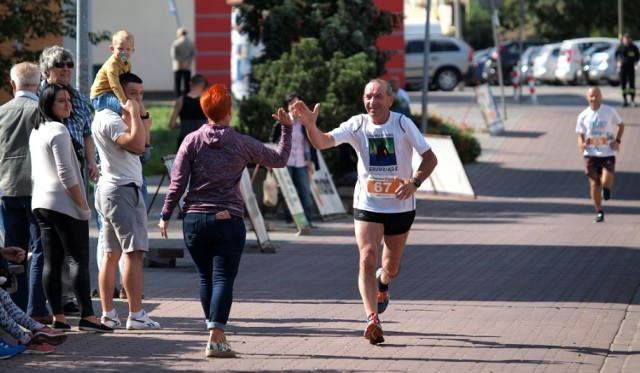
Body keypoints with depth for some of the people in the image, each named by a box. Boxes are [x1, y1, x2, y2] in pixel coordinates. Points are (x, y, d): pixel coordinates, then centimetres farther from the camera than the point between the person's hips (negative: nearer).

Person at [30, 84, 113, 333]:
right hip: (63, 203, -9)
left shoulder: (36, 132, 16)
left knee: (51, 262, 6)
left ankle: (57, 317, 5)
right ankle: (87, 316, -10)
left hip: (40, 202, 9)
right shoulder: (58, 131, -12)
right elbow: (66, 173, -17)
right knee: (78, 259, -7)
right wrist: (83, 205, -13)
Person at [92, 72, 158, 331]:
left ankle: (108, 314, 12)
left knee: (112, 253, 10)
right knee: (134, 252, -11)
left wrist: (143, 115, 11)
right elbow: (137, 145, -26)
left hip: (109, 190, 11)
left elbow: (143, 142, 21)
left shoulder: (117, 118, 18)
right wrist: (134, 113, -18)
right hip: (123, 190, -11)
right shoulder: (108, 119, -14)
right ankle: (136, 315, -13)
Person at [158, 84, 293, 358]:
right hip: (229, 221, -2)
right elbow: (279, 160, 11)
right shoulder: (242, 144, 0)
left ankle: (216, 334, 20)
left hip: (195, 220, 2)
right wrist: (287, 129, 23)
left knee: (206, 279, 14)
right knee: (223, 279, -5)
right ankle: (216, 339, -17)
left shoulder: (192, 141, 1)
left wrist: (165, 216, 7)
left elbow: (178, 183, -1)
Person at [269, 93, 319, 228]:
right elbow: (272, 141, 6)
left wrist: (311, 161, 5)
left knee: (305, 191, -4)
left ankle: (308, 220, 0)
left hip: (301, 163, 1)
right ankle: (289, 220, 4)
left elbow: (310, 143, 10)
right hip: (285, 162, -1)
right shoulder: (281, 122, 2)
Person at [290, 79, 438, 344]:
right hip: (367, 205, 0)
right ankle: (372, 319, -21)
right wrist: (310, 125, -40)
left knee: (392, 266, 14)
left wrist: (414, 182, -25)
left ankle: (382, 284, 50)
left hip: (401, 206, 0)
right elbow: (322, 142, -18)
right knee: (367, 260, -19)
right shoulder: (357, 125, -8)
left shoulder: (403, 124, -10)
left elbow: (430, 158, -7)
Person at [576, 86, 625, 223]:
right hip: (591, 154, 2)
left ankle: (606, 188, 21)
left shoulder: (610, 111, -4)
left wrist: (617, 141, -5)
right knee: (594, 184, 1)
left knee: (606, 181, -18)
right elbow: (581, 135, 7)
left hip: (608, 153, -2)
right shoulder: (583, 116, 1)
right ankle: (599, 212, 15)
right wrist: (581, 144, -16)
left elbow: (621, 125, 9)